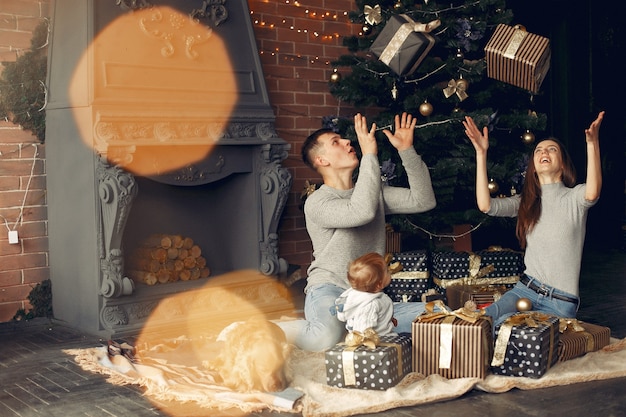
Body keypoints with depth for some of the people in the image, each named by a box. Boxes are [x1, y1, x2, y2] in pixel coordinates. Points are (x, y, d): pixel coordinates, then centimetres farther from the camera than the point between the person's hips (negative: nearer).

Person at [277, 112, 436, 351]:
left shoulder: (375, 192, 14)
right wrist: (369, 155, -24)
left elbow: (423, 201, 5)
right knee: (327, 338, -39)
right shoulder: (317, 203, -9)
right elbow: (362, 212, -28)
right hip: (329, 290, -7)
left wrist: (407, 150, -2)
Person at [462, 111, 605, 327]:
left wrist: (592, 143, -40)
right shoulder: (525, 202, 9)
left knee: (503, 325, -26)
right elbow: (485, 205, -8)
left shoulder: (574, 197, -3)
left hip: (561, 303, -3)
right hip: (525, 289, 3)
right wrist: (481, 153, -11)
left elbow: (592, 193, -29)